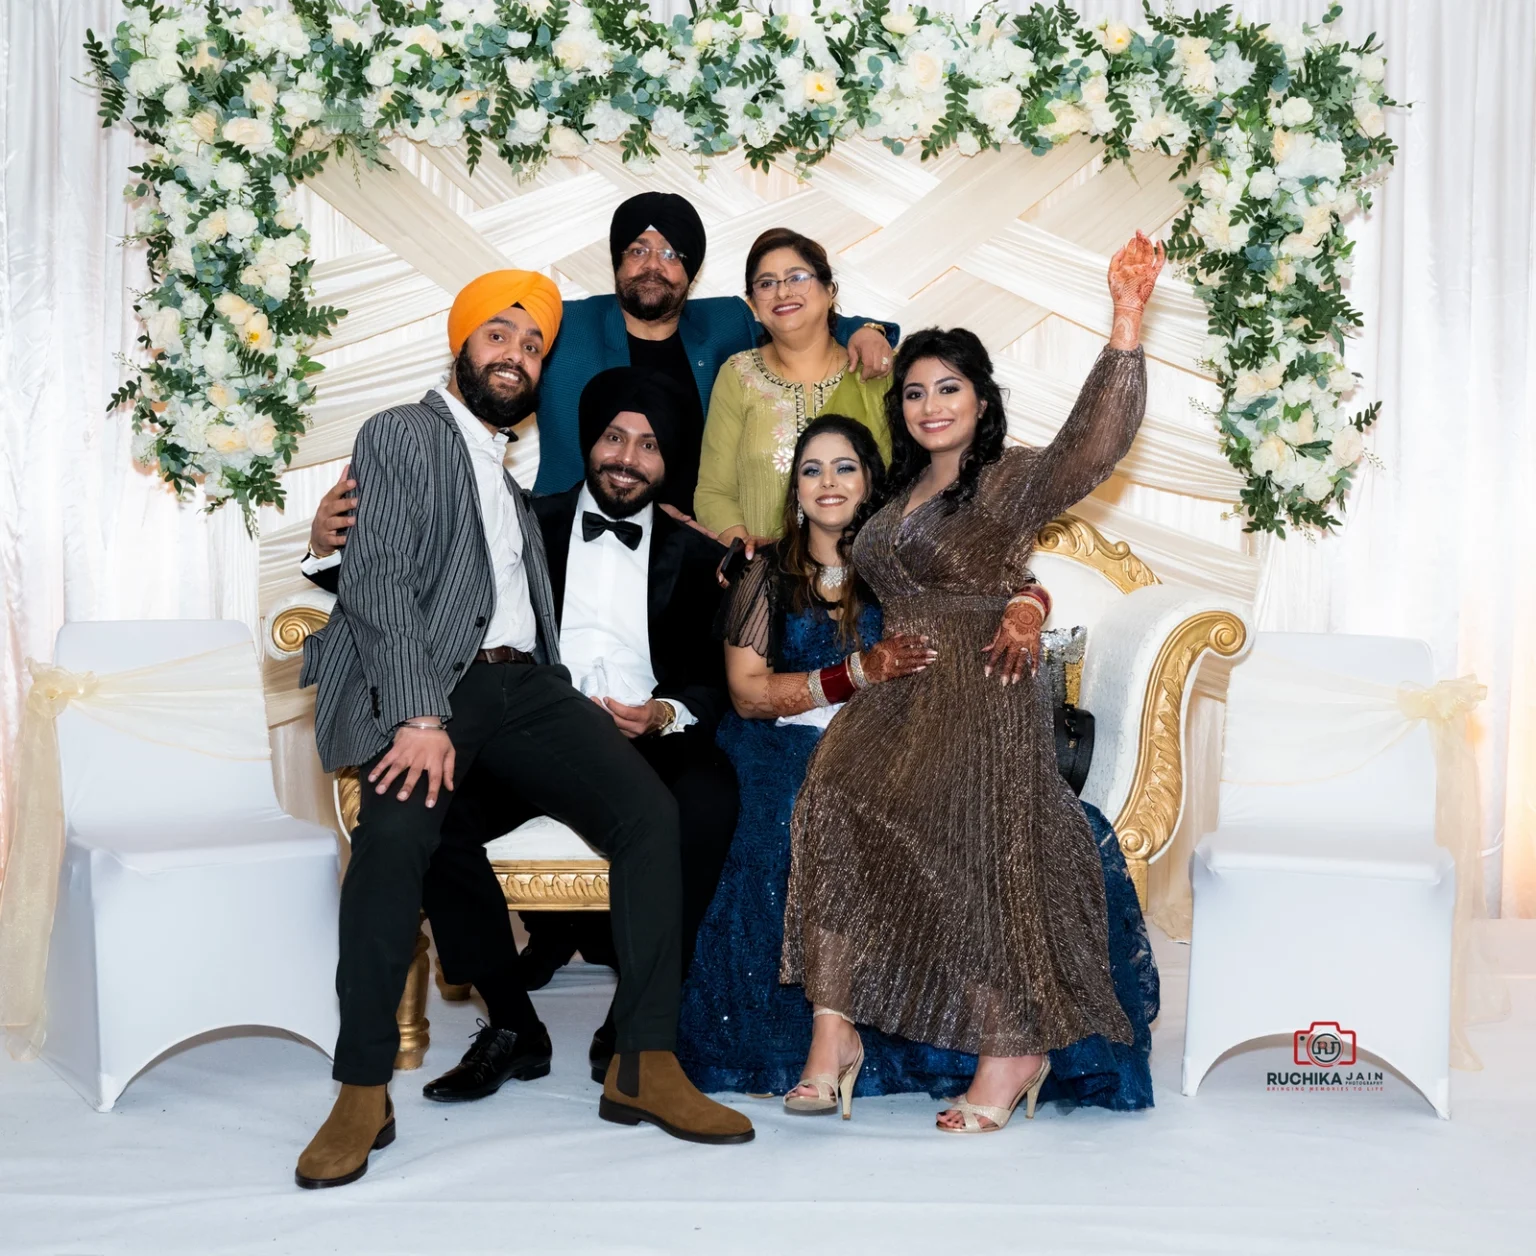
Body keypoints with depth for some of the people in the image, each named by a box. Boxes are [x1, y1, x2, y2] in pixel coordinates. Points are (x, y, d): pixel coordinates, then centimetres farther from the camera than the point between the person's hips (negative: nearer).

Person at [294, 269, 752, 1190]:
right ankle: (364, 1096, -24)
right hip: (426, 686, -5)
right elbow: (379, 583, -7)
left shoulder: (520, 471, 28)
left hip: (523, 684, 6)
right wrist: (419, 717, -19)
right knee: (399, 831, -34)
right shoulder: (404, 435, 7)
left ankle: (646, 1068, -15)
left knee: (651, 810, -18)